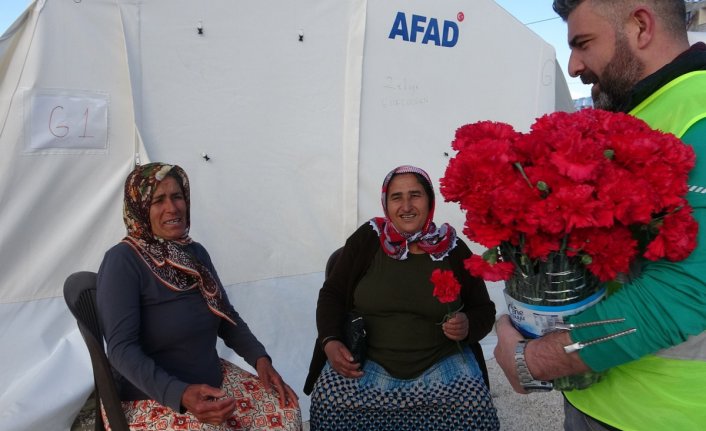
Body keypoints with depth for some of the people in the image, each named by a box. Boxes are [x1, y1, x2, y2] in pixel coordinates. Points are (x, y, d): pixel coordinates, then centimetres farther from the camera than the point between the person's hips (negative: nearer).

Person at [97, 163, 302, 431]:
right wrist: (181, 395, -34)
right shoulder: (123, 261, -16)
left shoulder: (196, 253, 5)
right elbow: (122, 348, -22)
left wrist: (259, 357, -6)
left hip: (213, 381, 6)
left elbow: (227, 317, 10)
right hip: (151, 399, -6)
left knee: (285, 409, -5)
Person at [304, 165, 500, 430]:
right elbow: (331, 295, 4)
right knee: (329, 402, -22)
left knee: (474, 408, -22)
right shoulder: (366, 239, -1)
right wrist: (330, 342, -13)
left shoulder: (453, 249, 0)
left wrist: (468, 326, -16)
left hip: (442, 363, 1)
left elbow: (484, 310, 7)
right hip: (366, 359, 0)